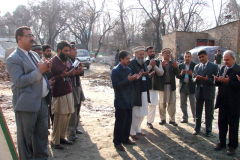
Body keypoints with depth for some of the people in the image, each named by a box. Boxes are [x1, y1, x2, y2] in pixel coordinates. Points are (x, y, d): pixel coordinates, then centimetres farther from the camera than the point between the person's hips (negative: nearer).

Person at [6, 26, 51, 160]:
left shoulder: (34, 55, 15)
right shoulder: (14, 58, -12)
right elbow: (19, 81, -21)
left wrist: (46, 69, 2)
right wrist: (39, 71, -22)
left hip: (42, 102, 8)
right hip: (26, 105, -8)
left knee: (42, 135, 19)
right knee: (25, 137, 8)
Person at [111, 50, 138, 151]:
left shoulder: (128, 69, 13)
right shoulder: (115, 70, -11)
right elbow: (115, 85, -19)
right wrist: (128, 80, -23)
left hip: (129, 101, 8)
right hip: (121, 101, -8)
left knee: (128, 121, 15)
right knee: (120, 123, -1)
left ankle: (125, 138, 31)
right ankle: (117, 142, 11)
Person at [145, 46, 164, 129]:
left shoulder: (158, 62, 10)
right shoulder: (144, 62, -2)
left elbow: (161, 73, 0)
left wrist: (154, 66, -11)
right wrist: (150, 65, -16)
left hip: (155, 86, 4)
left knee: (153, 105, 6)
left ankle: (149, 121, 16)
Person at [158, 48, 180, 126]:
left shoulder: (173, 63, 9)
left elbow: (177, 73, -2)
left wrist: (176, 67, -20)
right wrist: (161, 66, -26)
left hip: (171, 86, 2)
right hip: (162, 86, -2)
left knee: (172, 103, 4)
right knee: (162, 103, 7)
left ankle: (172, 119, 13)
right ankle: (163, 119, 19)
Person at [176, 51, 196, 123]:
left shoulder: (195, 65, -1)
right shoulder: (181, 65, 9)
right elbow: (177, 76, 5)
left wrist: (192, 74, -25)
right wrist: (181, 74, -15)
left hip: (191, 87, -4)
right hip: (183, 86, 4)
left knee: (193, 104, -1)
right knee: (183, 104, 10)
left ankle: (195, 118, 9)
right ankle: (185, 118, 22)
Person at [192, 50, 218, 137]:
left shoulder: (214, 66, -5)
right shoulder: (196, 67, 9)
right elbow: (194, 79, 9)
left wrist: (207, 79, -26)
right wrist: (196, 79, -13)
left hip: (209, 92, -4)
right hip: (199, 92, 4)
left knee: (209, 113, 7)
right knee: (198, 112, 13)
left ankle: (208, 130, 20)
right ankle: (197, 129, 25)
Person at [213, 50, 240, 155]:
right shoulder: (222, 68, 9)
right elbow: (218, 84, 9)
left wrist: (229, 81, -28)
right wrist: (217, 80, -12)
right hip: (222, 101, 6)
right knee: (221, 123, 15)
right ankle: (222, 143, 29)